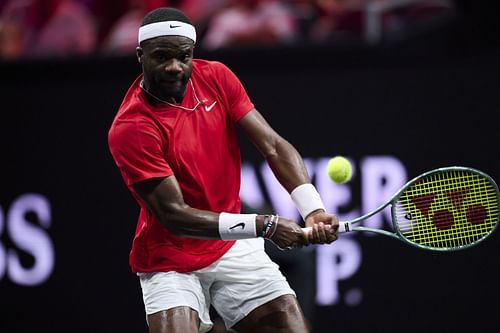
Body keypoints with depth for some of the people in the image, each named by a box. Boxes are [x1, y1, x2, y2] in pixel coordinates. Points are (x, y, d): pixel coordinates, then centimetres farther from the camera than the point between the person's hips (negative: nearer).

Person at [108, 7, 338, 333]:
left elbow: (273, 146, -9)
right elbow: (174, 214, -23)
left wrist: (313, 210, -25)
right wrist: (264, 226, -29)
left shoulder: (216, 77, -4)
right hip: (170, 261, -4)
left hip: (234, 247, 4)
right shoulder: (130, 128, -20)